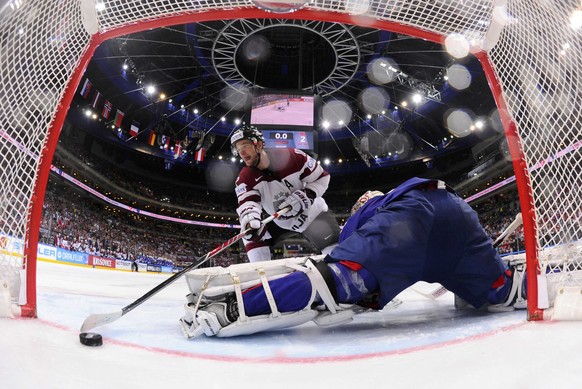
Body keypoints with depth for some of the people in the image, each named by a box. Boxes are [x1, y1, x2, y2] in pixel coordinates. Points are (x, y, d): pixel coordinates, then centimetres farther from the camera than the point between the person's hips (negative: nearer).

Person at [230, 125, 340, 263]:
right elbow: (247, 204, -30)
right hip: (281, 223, 4)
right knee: (250, 234, -6)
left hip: (314, 215, -3)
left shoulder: (292, 157, -23)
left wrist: (304, 196, -30)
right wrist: (250, 220, -54)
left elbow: (322, 178, -13)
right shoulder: (244, 179, -14)